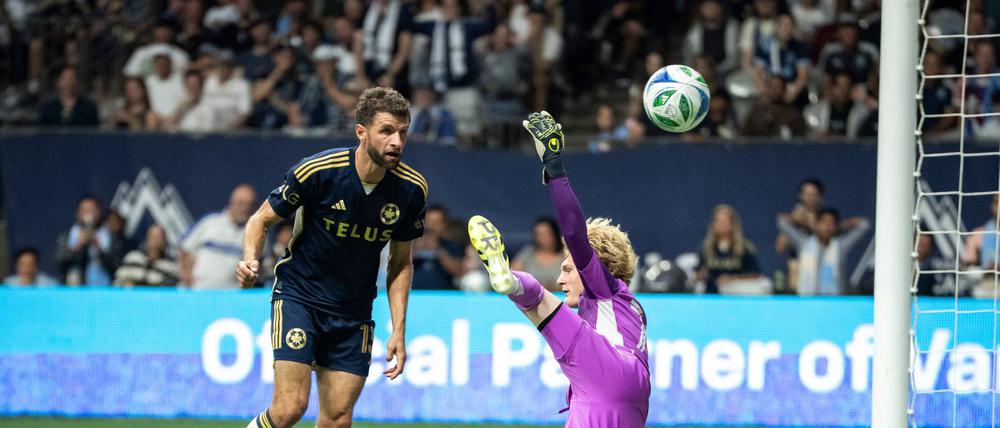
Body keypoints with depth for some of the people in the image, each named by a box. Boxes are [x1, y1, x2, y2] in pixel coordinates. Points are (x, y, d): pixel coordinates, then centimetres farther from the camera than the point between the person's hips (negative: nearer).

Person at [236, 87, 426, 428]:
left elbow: (400, 263, 8)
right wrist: (250, 260, -24)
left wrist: (398, 331, 1)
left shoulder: (411, 190, -6)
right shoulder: (317, 171, -18)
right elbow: (262, 219, -3)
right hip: (298, 295, -4)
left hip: (354, 311, 4)